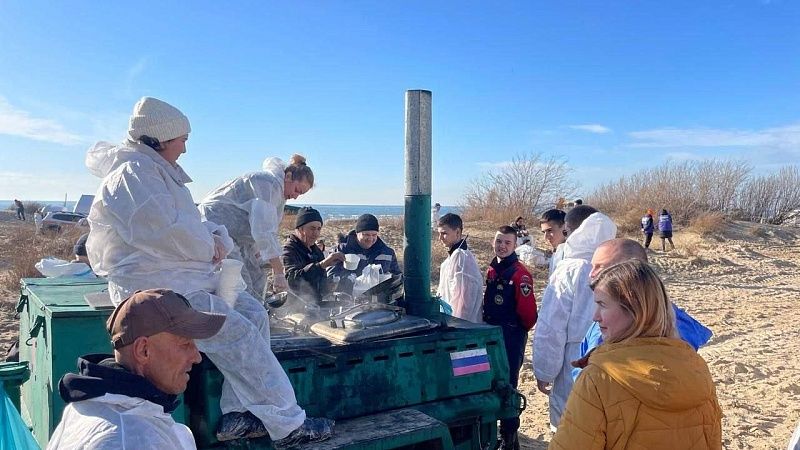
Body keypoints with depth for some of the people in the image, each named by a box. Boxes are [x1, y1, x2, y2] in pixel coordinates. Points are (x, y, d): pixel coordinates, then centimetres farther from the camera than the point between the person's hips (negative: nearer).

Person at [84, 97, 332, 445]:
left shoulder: (158, 172, 20)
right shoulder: (133, 174, -13)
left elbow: (190, 225, 20)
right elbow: (167, 235, -25)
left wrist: (216, 236, -3)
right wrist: (211, 248, -8)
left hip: (189, 277, 11)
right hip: (155, 285, -10)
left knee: (254, 313, 0)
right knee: (237, 332, -19)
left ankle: (237, 415, 1)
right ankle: (288, 424, -10)